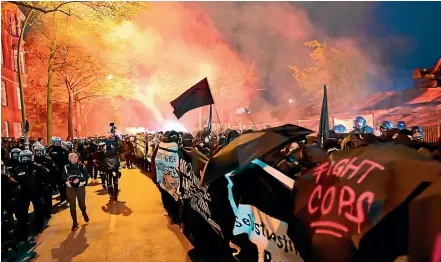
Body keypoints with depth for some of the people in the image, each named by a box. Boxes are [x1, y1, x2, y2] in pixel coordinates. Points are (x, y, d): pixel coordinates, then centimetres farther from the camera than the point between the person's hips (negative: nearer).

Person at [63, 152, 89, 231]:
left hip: (80, 187, -1)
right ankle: (75, 223, 12)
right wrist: (67, 179, -17)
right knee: (72, 206, 1)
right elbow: (63, 176, 4)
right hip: (70, 188, 1)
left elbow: (86, 176, -5)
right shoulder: (66, 167, 5)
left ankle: (84, 213, 42)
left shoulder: (82, 166, -1)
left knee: (82, 203, 7)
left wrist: (79, 179, -20)